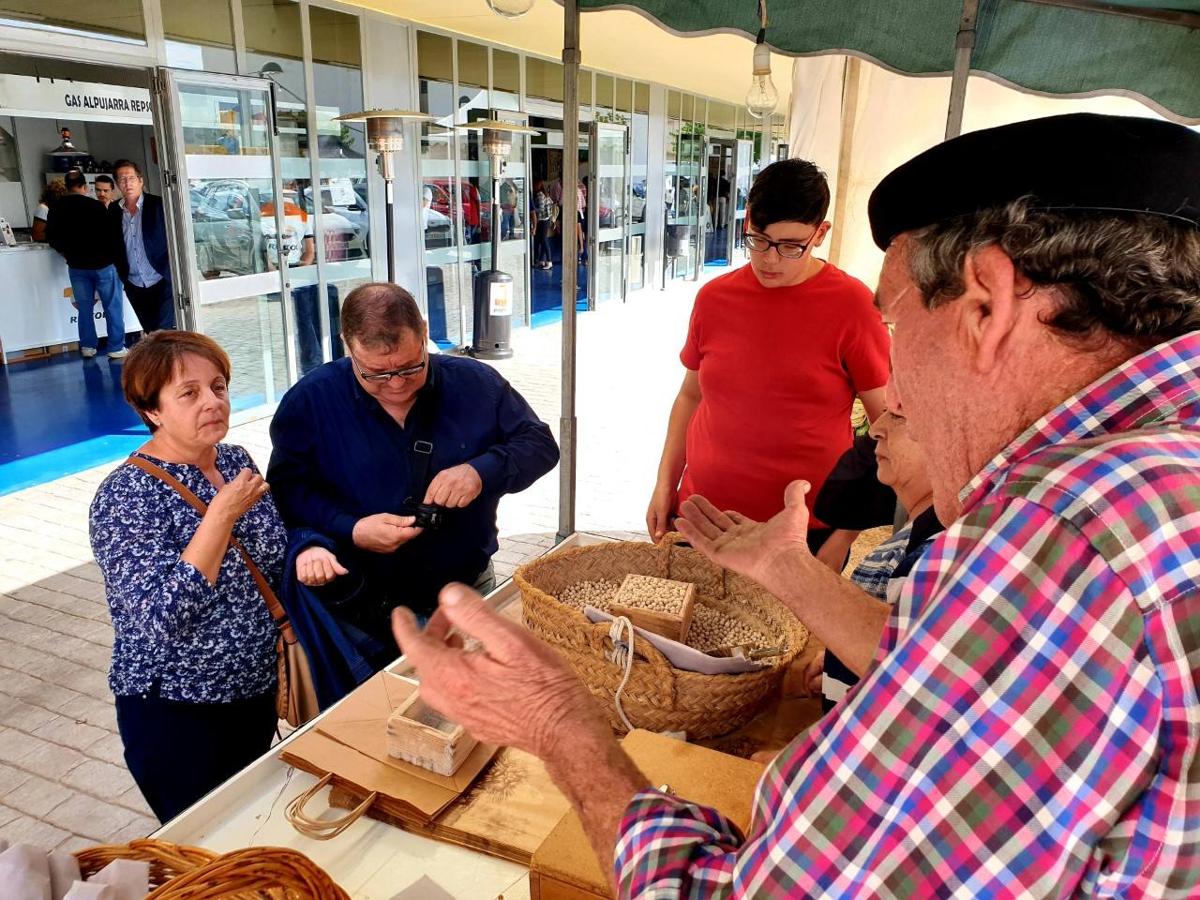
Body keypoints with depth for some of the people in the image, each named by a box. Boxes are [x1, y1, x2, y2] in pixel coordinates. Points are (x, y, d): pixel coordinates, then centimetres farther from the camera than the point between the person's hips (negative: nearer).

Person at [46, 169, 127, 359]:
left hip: (76, 265, 4)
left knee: (84, 308, 14)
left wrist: (68, 252, 21)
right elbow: (109, 234, -12)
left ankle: (88, 347, 18)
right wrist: (114, 257, 5)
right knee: (112, 307, 4)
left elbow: (51, 237, 5)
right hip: (102, 263, -4)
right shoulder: (96, 206, -14)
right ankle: (116, 348, 3)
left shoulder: (57, 208, -1)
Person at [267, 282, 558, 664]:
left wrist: (483, 471, -18)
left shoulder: (476, 383, -4)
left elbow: (541, 443, 1)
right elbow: (285, 486, -5)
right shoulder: (310, 400, -6)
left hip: (467, 589, 2)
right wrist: (349, 530, -21)